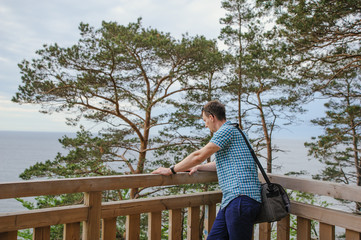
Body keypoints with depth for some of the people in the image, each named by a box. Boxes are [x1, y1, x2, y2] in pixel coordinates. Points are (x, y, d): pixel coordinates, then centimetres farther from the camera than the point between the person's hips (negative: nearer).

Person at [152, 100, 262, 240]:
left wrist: (171, 170, -3)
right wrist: (198, 167, 26)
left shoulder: (227, 130, -7)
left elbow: (199, 156, -11)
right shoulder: (231, 132, 25)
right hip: (231, 200, 10)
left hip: (241, 198, -10)